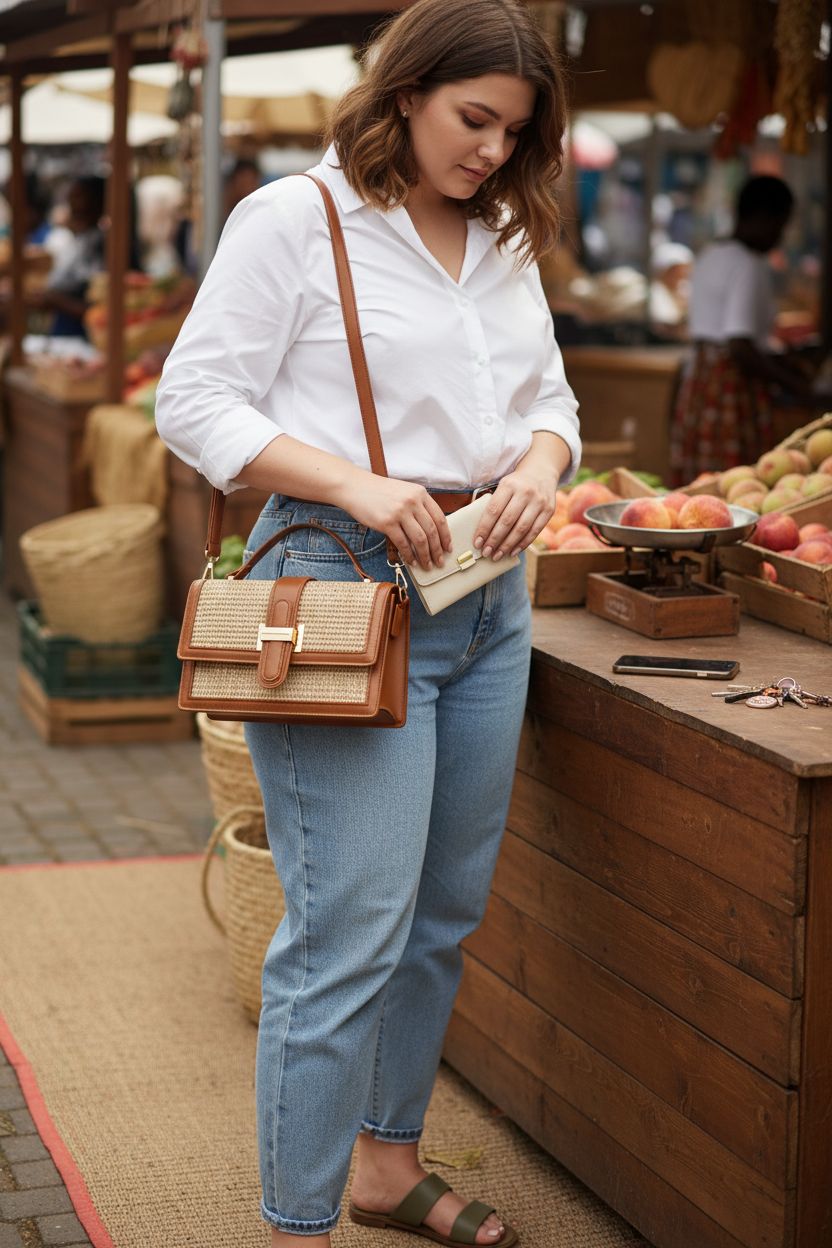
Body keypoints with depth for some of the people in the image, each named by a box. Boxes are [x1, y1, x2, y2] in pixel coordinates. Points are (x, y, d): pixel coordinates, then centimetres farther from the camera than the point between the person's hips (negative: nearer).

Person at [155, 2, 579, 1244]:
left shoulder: (507, 241, 15)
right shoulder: (293, 221, -5)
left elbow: (550, 398, 21)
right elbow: (195, 402, -8)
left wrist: (539, 465, -3)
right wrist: (355, 484, -20)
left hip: (489, 594, 8)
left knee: (445, 913, 15)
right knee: (349, 932, -9)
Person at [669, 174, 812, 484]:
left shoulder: (709, 257, 16)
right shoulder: (750, 265, -12)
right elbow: (741, 348, -20)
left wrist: (779, 364, 23)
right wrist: (792, 383, -10)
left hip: (697, 382, 9)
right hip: (735, 388, -9)